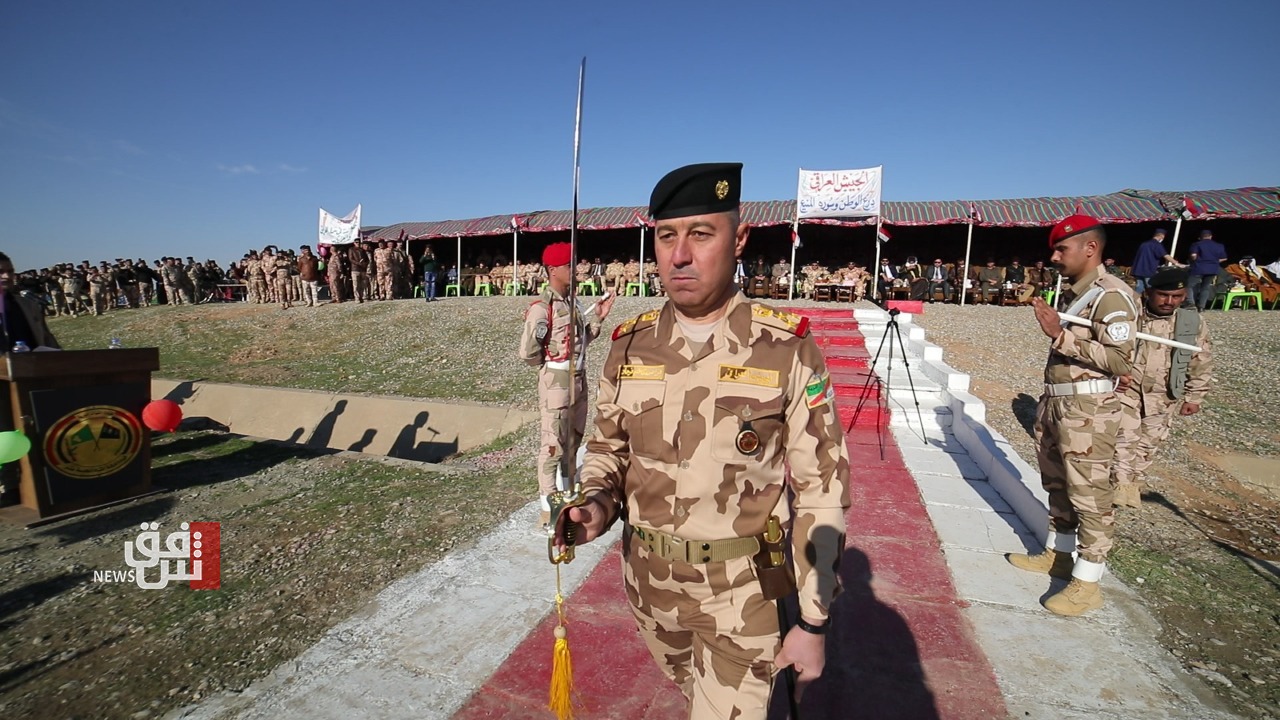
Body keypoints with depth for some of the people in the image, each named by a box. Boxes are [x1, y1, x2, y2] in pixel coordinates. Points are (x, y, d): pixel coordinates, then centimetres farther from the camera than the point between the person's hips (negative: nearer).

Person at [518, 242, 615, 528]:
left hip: (578, 379, 9)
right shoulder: (541, 307, -17)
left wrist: (597, 317, 5)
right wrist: (552, 366, -2)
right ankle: (549, 510, 10)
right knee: (553, 445, -2)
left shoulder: (571, 301, 9)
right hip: (557, 383, -9)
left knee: (573, 440, 20)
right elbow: (527, 352, -17)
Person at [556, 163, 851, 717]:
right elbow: (608, 449, 5)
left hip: (744, 592, -4)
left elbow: (821, 488, -11)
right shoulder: (630, 346, -6)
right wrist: (597, 505, -16)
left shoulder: (786, 350, -16)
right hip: (649, 580, 5)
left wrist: (813, 621, -9)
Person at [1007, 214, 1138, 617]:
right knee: (1056, 485, 18)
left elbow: (1120, 360, -21)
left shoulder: (1112, 295, -14)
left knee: (1089, 495, -1)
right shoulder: (1071, 293, 14)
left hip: (1088, 409, -9)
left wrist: (1060, 336, -26)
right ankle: (1057, 554, 33)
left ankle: (1087, 583, 9)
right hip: (1055, 402, 9)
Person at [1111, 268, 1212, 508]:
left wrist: (1194, 397, 6)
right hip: (1126, 388, -3)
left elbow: (1201, 364, 7)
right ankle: (1121, 484, 2)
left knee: (1148, 443, 13)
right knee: (1125, 438, -7)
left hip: (1162, 396, 3)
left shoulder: (1193, 323, -1)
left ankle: (1136, 482, 29)